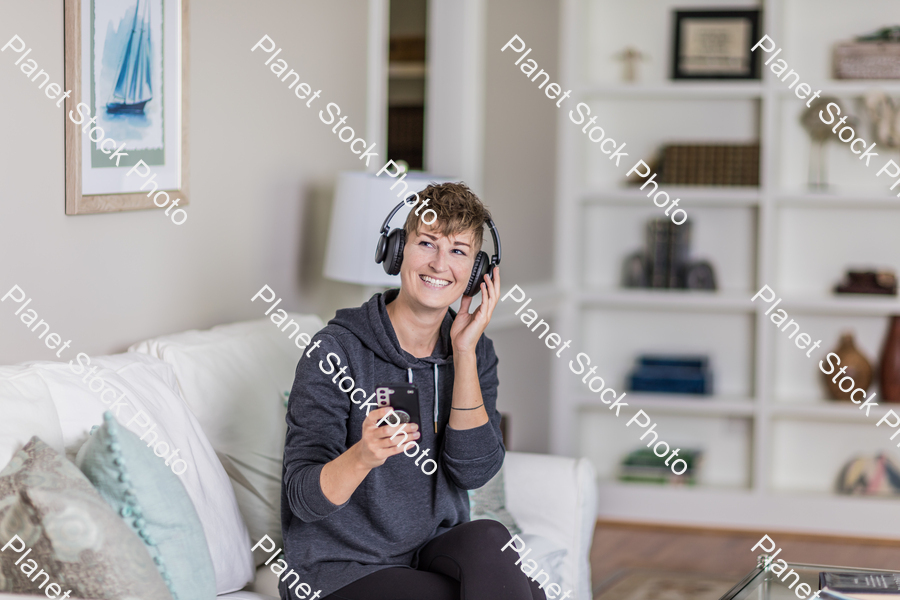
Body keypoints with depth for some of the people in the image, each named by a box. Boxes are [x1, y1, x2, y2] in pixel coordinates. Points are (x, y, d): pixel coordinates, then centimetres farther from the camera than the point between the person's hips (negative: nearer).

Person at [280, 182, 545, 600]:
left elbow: (474, 470, -10)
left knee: (487, 539, -28)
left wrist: (464, 352, -14)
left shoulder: (473, 352, 4)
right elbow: (304, 498, -17)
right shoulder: (335, 351, -12)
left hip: (435, 552, 5)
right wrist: (363, 456, -38)